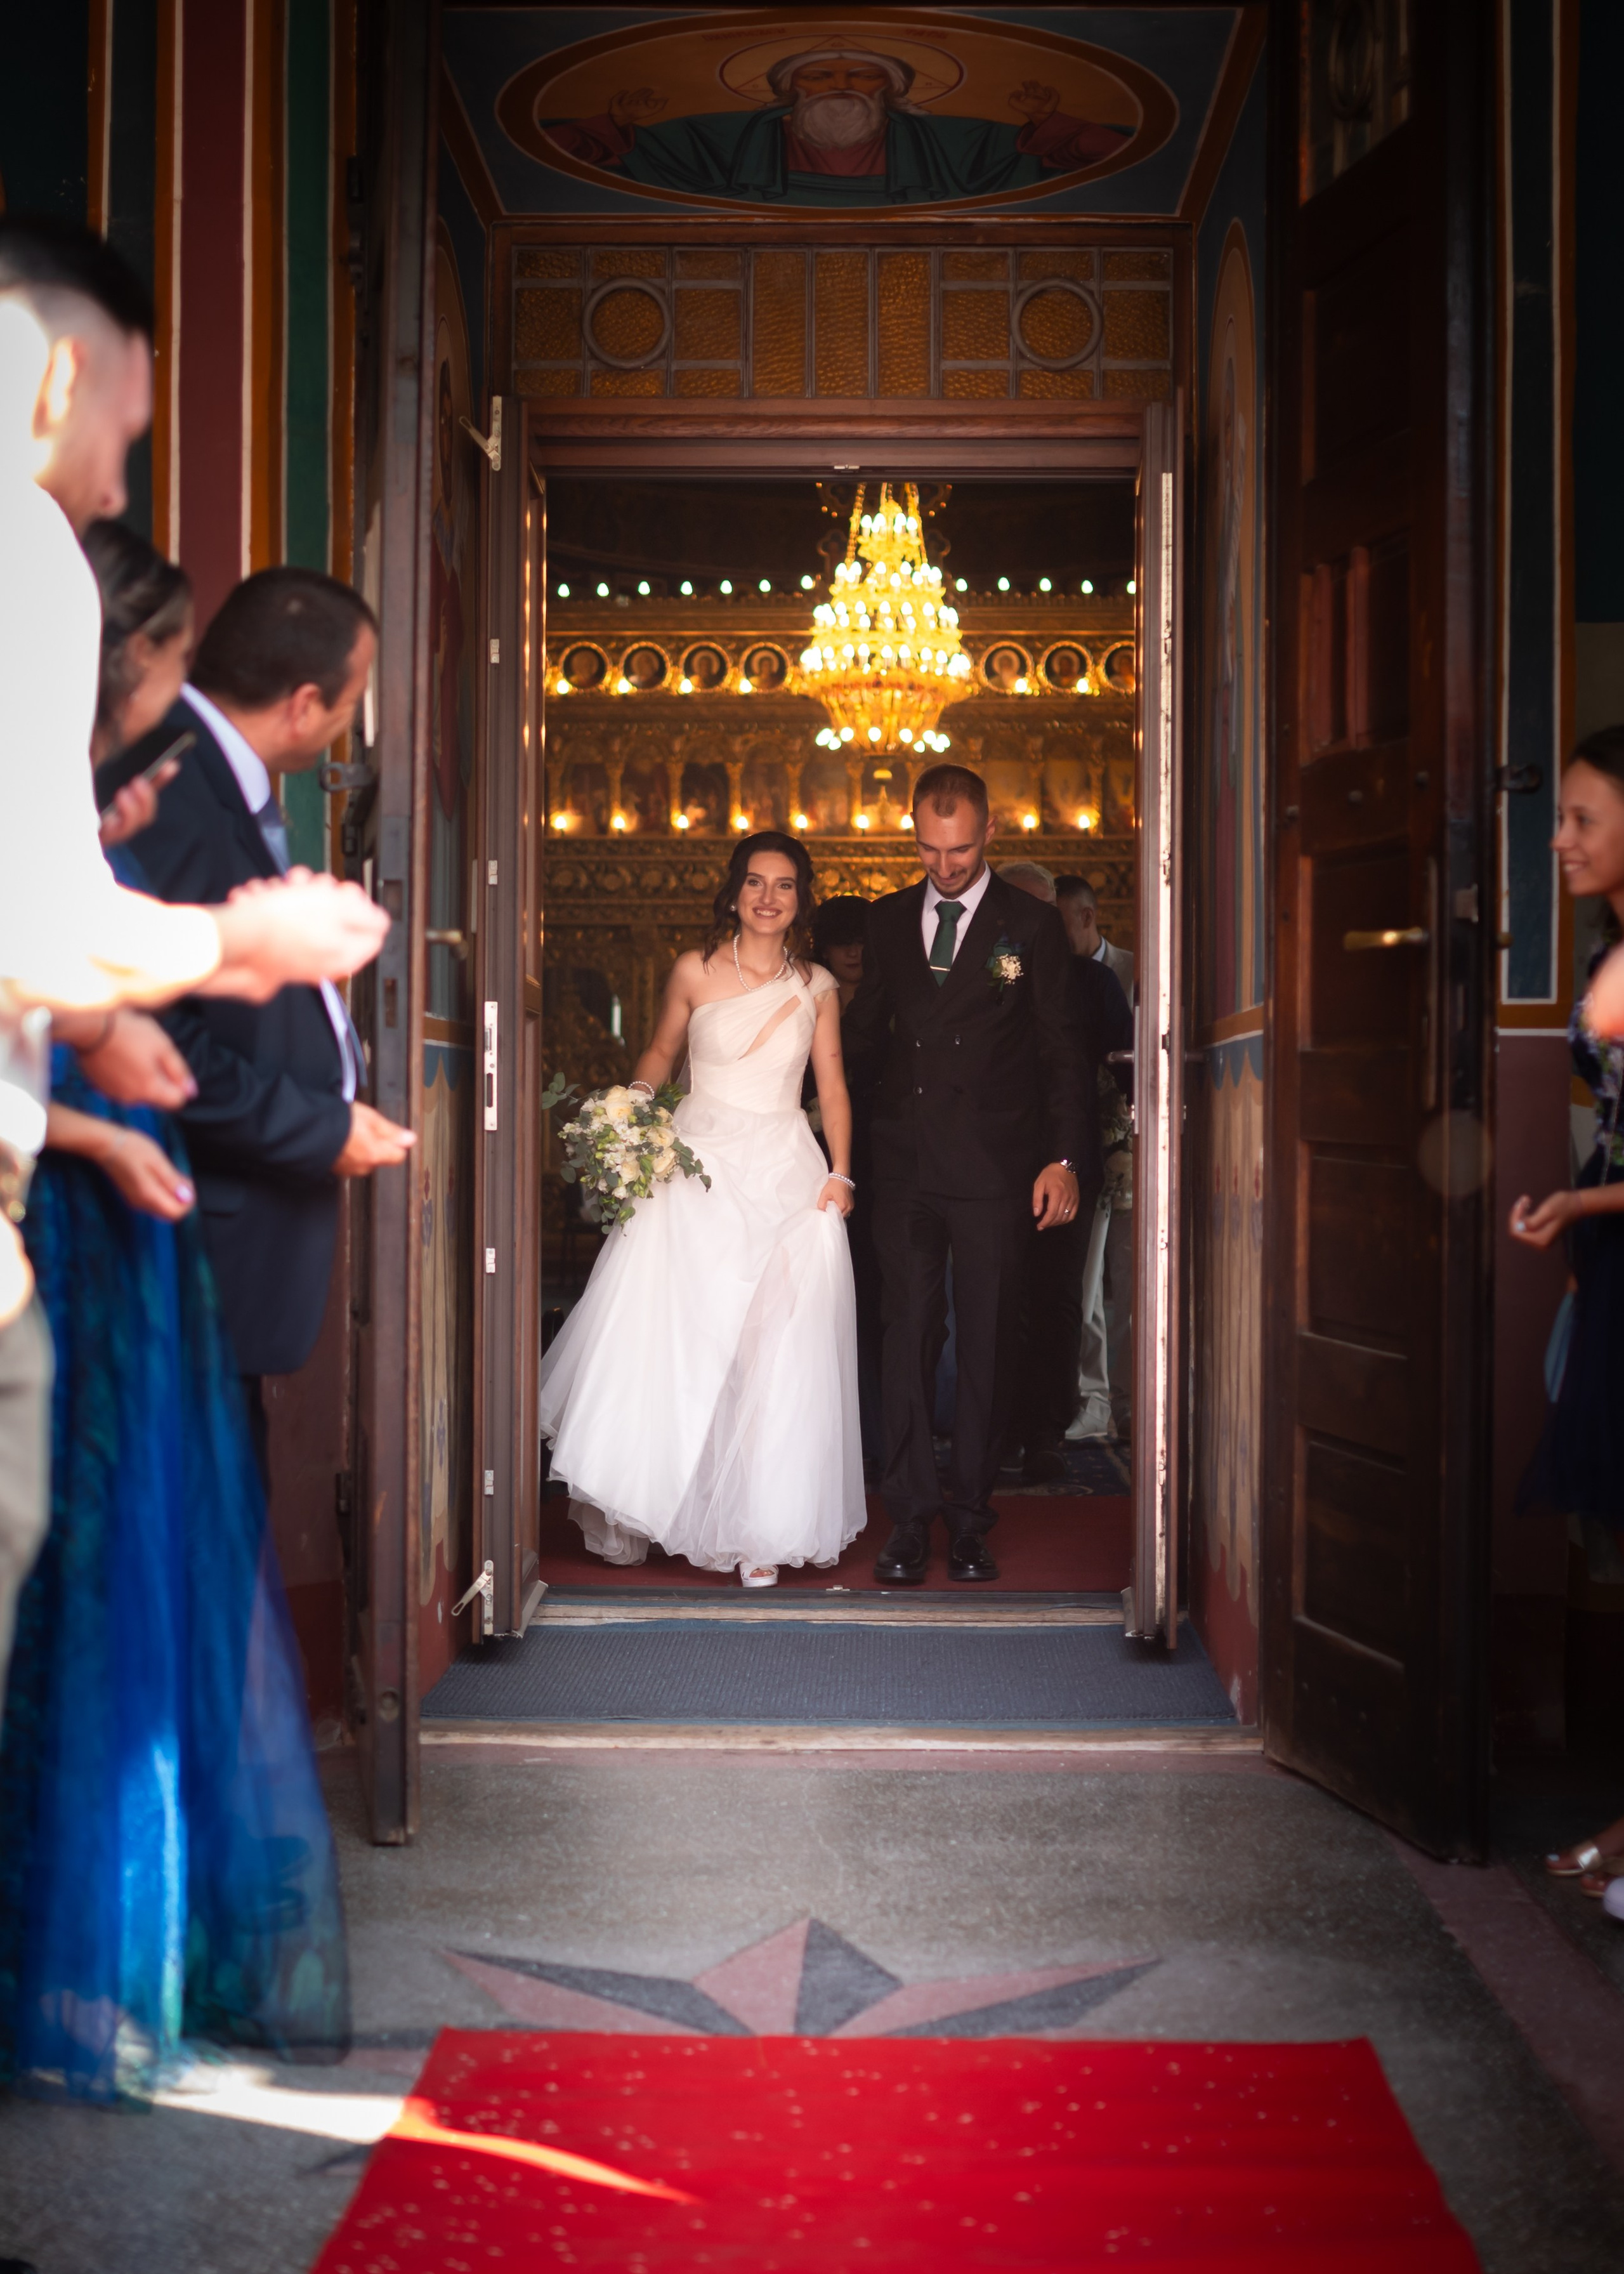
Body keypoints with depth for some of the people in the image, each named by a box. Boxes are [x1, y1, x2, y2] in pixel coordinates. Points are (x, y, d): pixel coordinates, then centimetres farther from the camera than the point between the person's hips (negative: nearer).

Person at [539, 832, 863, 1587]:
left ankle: (759, 1529, 7)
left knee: (777, 1358, -2)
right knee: (668, 1344, -4)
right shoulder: (695, 971, 2)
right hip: (698, 1170, -1)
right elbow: (661, 1052, 13)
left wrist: (839, 1173, 0)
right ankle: (633, 1504, 14)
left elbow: (832, 1086, 10)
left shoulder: (818, 987, 6)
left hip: (786, 1177, 1)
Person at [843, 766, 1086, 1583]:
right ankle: (910, 1518, 10)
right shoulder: (888, 920, 10)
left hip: (995, 1169, -2)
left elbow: (1060, 1051, 1)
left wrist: (1062, 1158, -5)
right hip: (905, 1164, 2)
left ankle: (970, 1518, 16)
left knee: (988, 1345, 5)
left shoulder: (1031, 925, 1)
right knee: (909, 1339, 3)